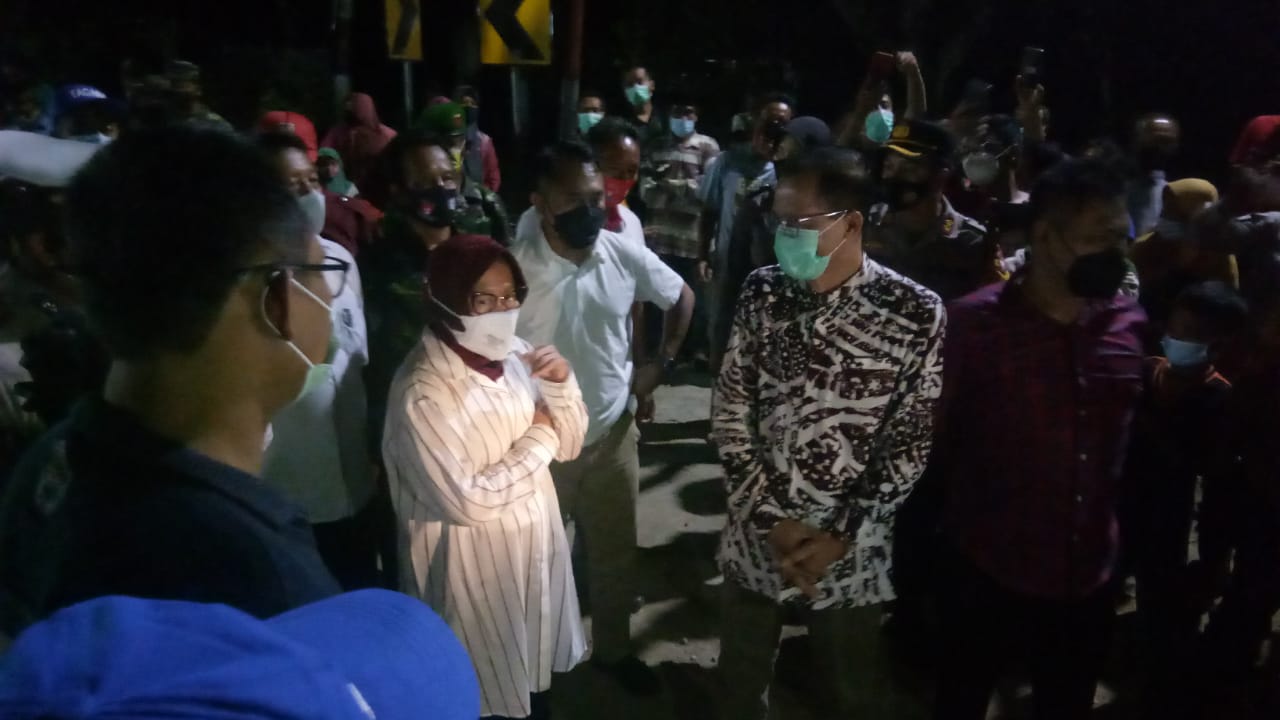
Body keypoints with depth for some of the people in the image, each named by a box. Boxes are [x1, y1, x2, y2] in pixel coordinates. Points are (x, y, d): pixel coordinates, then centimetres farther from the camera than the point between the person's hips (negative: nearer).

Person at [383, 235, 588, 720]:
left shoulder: (515, 355, -5)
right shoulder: (423, 393, -24)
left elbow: (568, 447, 1)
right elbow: (466, 501, -27)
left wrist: (561, 385, -18)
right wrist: (536, 438, -18)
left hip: (537, 545, 6)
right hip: (478, 568, -6)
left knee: (536, 681, 25)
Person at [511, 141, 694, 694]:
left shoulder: (625, 256, -9)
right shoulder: (513, 266, -19)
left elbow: (681, 298, 9)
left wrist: (661, 366, 3)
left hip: (613, 433, 3)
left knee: (615, 554, 19)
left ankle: (613, 649, 43)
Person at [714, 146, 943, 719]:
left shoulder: (915, 313, -14)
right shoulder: (762, 294, -5)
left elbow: (911, 443, -9)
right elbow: (729, 414, -3)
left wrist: (841, 536, -13)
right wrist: (773, 519, -9)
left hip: (851, 553, -2)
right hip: (755, 539, 3)